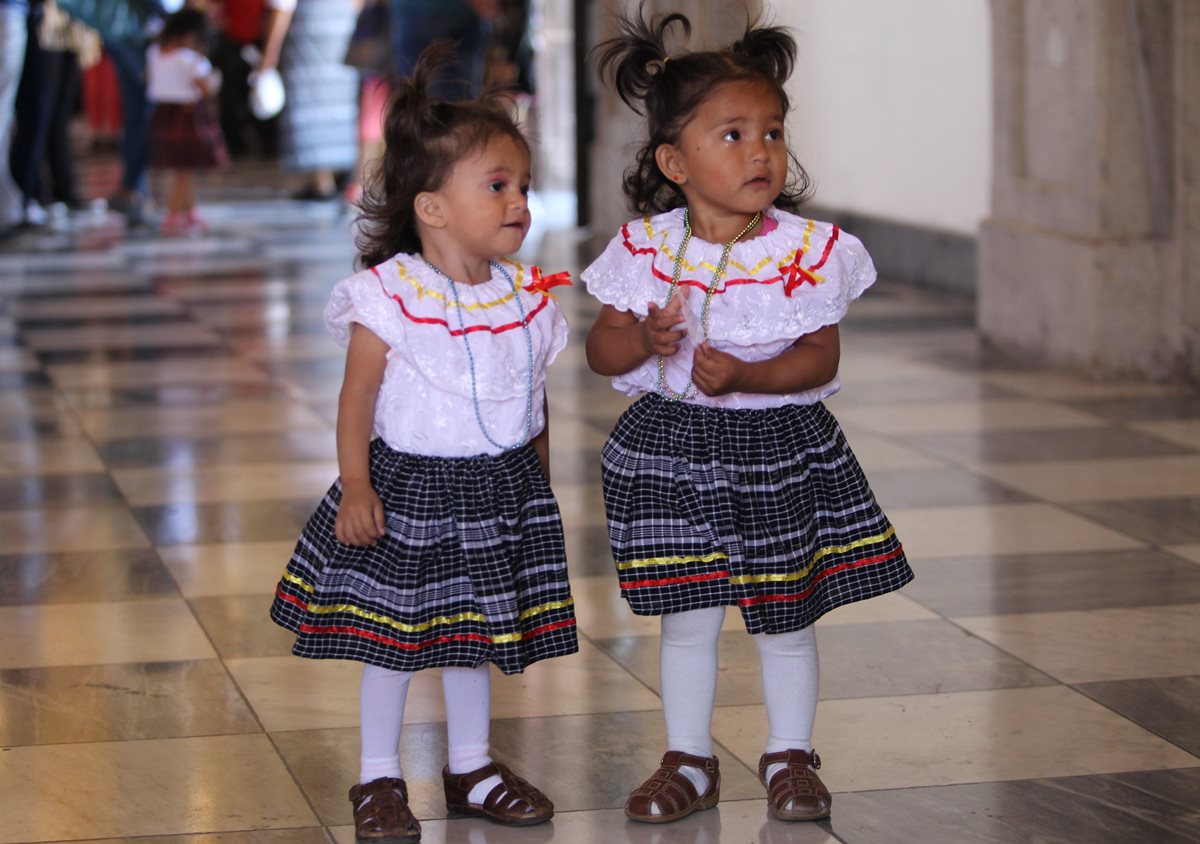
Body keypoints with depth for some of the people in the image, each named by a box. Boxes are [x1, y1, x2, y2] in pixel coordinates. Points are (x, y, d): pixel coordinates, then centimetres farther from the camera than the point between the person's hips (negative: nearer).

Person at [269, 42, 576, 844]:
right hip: (408, 486, -4)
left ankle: (472, 766, 30)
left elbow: (536, 402, 11)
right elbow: (357, 398, -11)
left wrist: (541, 489, 15)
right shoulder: (390, 296, -14)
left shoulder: (527, 297, 2)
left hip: (500, 489, 5)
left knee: (478, 631, 15)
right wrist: (355, 486, -18)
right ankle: (380, 779, 17)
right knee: (390, 634, 4)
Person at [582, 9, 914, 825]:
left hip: (780, 447, -1)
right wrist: (644, 339, -22)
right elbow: (602, 351, 0)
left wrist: (743, 375, -27)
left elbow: (820, 360, -12)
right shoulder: (646, 249, -6)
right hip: (671, 448, 1)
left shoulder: (810, 251, -9)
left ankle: (790, 756, 27)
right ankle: (690, 762, 22)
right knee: (689, 617, 6)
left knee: (785, 617, 10)